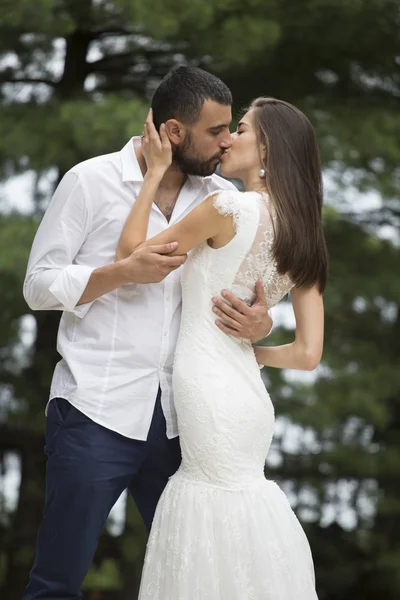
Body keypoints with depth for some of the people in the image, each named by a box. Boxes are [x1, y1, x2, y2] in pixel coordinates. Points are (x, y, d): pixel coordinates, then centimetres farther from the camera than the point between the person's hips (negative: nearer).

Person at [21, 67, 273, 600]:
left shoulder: (220, 198, 11)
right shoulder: (92, 181, -1)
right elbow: (39, 286, -1)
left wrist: (260, 322, -10)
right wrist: (124, 271, -16)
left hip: (178, 417, 4)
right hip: (96, 414, -4)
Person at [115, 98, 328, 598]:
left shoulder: (230, 208, -12)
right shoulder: (302, 239, 10)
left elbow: (130, 253, -4)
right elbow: (307, 354, 6)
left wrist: (156, 170, 2)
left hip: (210, 395, -7)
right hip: (245, 393, 8)